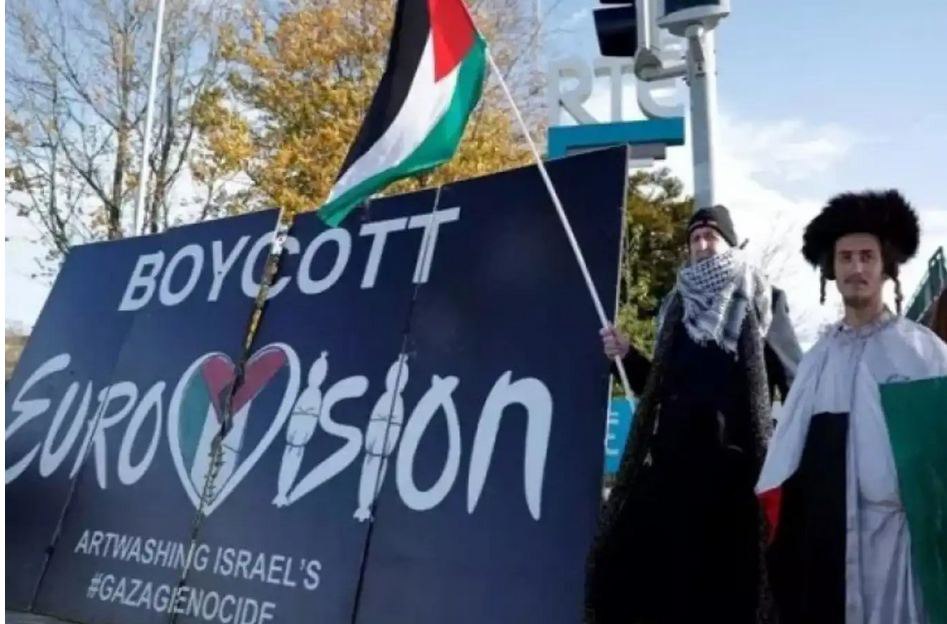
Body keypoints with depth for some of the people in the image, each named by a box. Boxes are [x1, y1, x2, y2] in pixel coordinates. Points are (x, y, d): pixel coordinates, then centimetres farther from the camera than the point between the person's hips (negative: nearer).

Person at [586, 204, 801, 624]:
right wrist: (626, 355, -1)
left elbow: (793, 377, 2)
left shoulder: (762, 301, 7)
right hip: (673, 455, 4)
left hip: (735, 456, -3)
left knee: (728, 571, 3)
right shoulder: (676, 305, 17)